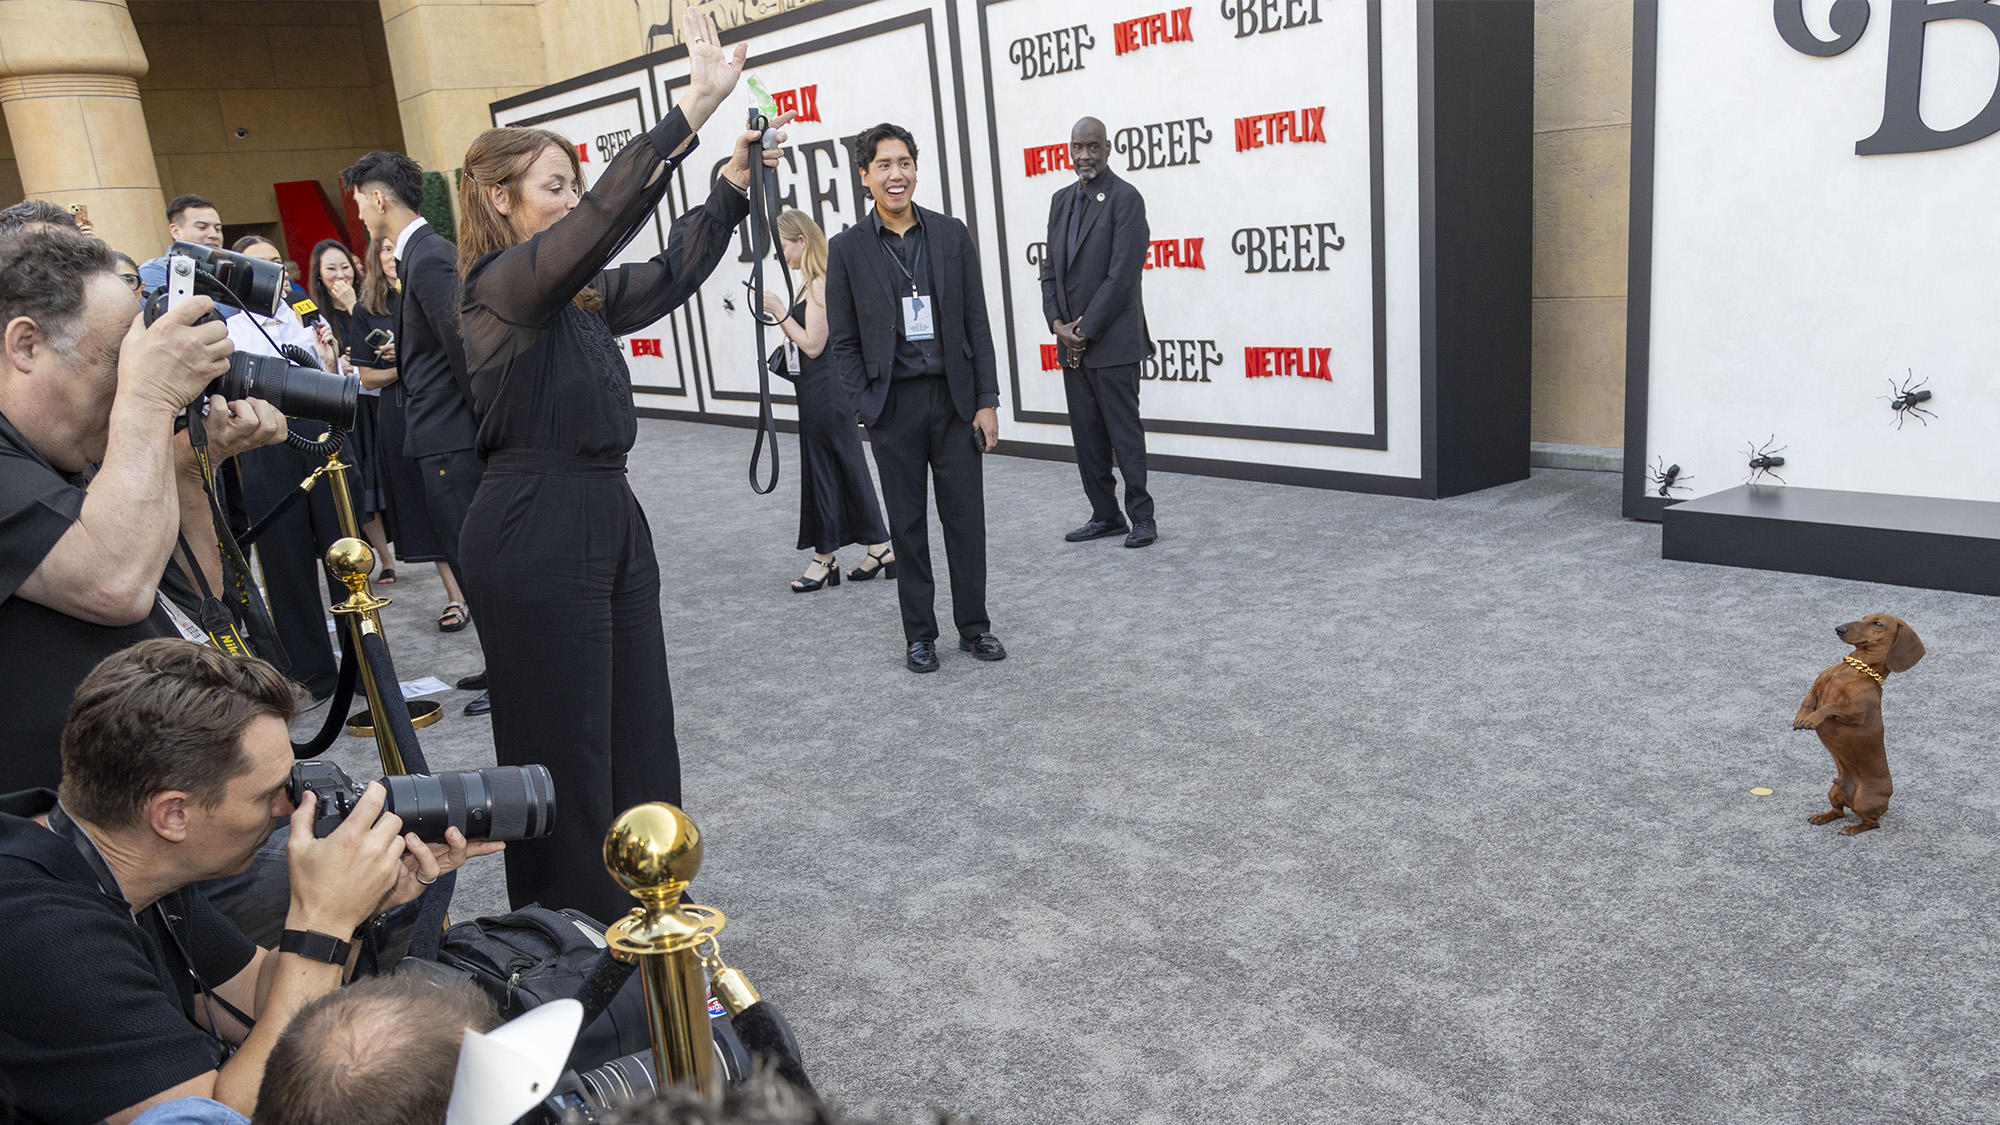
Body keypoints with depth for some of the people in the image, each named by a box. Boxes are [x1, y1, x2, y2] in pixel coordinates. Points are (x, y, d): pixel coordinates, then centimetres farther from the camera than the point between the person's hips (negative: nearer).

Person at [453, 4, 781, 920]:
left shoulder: (580, 293, 13)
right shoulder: (503, 284, -12)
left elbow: (669, 275, 21)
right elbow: (609, 215, -26)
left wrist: (733, 180, 12)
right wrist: (693, 107, -29)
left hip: (609, 514, 9)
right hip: (534, 528, -9)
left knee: (639, 721, 14)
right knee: (562, 736, 2)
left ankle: (650, 911, 28)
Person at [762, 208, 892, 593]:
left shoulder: (820, 285, -16)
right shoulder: (813, 284, 14)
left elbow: (813, 345, -18)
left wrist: (780, 311, -15)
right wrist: (779, 313, 11)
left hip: (824, 391, -10)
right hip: (822, 391, 10)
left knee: (822, 471, 0)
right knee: (848, 469, 12)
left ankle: (825, 558, 11)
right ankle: (880, 550, 18)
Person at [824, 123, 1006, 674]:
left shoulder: (952, 235, 4)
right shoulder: (847, 249, 0)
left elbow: (977, 324, 3)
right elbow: (844, 341, 1)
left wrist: (986, 400, -2)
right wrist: (870, 408, -6)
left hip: (954, 400, 1)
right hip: (893, 406, -1)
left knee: (966, 518, 6)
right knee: (908, 525, 8)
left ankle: (974, 626, 21)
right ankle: (920, 633, 21)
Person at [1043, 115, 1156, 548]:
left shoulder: (1125, 198, -9)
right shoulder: (1062, 200, 14)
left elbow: (1123, 274, -15)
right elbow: (1051, 267, 14)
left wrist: (1085, 330, -14)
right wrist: (1057, 322, -1)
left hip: (1112, 341, -7)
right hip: (1071, 340, 7)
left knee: (1124, 433, -1)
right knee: (1086, 436, 11)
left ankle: (1141, 517, 10)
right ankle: (1105, 515, 21)